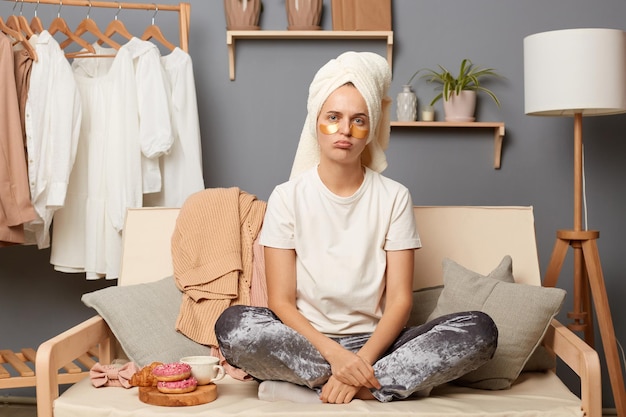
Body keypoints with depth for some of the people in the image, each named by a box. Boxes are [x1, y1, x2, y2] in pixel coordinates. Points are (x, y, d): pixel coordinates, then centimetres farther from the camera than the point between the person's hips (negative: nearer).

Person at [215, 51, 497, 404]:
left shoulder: (394, 197, 1)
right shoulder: (288, 197, -2)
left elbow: (400, 299, -4)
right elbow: (281, 301, -6)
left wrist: (362, 360, -20)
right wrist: (334, 354, -22)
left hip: (374, 343, 2)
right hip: (307, 341, -1)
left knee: (480, 330, -22)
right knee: (232, 325, -31)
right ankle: (388, 382, -20)